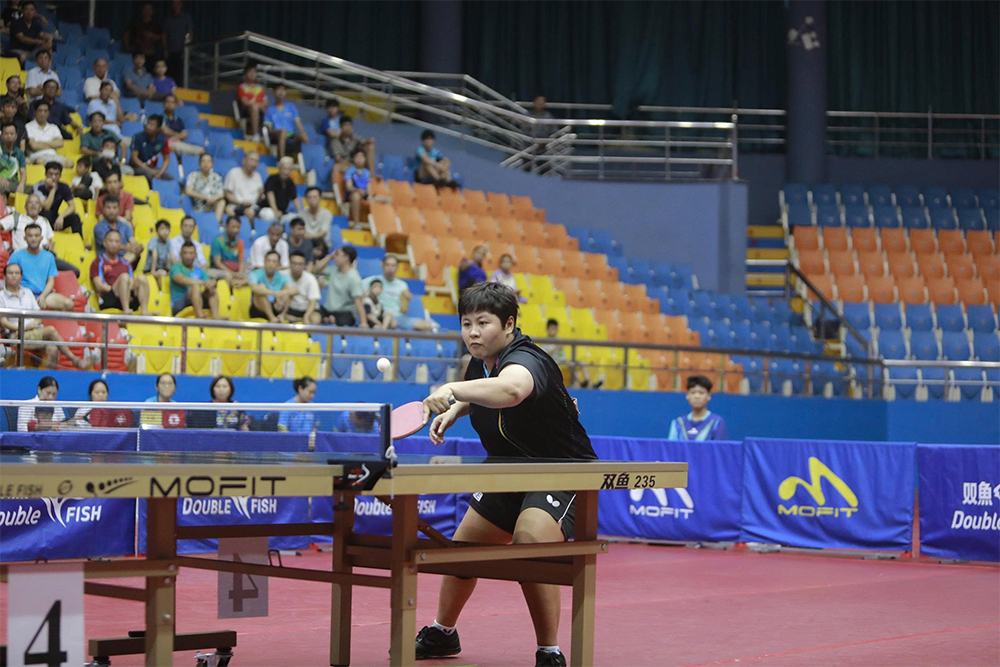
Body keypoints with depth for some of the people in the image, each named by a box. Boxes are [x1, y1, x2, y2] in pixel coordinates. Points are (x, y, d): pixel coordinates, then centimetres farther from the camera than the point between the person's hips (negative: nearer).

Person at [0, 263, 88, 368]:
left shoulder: (28, 292, 23)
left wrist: (36, 322, -5)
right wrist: (23, 327, -12)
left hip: (37, 333, 4)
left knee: (53, 349, -31)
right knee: (51, 330, -27)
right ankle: (74, 359, -23)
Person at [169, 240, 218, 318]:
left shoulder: (200, 271, 18)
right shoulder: (175, 268, 1)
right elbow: (183, 280, -19)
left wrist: (211, 284, -21)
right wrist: (203, 282, -25)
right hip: (178, 305, -6)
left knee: (212, 290, -15)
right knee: (195, 286, -29)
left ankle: (215, 318, -33)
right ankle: (200, 317, -45)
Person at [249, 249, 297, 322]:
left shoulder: (281, 277, 2)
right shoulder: (255, 274, -8)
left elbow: (295, 290, -14)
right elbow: (254, 288, -32)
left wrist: (281, 293, -35)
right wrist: (274, 293, -42)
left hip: (275, 310, 3)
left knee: (288, 289, -13)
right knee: (261, 286, -27)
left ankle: (281, 315, -28)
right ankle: (272, 318, -32)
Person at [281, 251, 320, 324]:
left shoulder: (310, 279, -15)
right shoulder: (283, 275, -12)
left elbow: (313, 302, -19)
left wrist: (306, 317, -35)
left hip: (307, 309, -1)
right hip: (291, 308, 1)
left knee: (315, 319, -33)